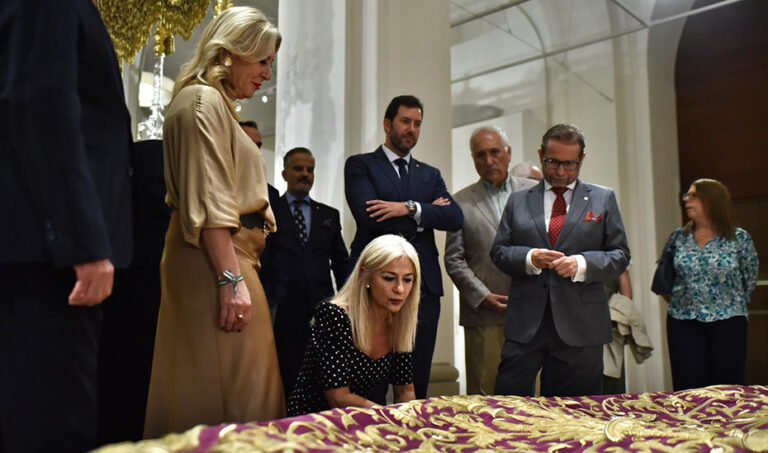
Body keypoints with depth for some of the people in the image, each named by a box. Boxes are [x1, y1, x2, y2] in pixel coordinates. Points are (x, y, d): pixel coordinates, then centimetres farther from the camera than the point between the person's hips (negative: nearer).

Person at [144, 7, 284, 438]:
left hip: (228, 258, 10)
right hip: (217, 262, -10)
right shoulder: (204, 99, -8)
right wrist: (232, 278, -22)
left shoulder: (219, 103, 22)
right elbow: (208, 203, -18)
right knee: (229, 392, -7)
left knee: (224, 385, 12)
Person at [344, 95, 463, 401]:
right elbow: (367, 216, -12)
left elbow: (455, 218, 3)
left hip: (423, 284, 4)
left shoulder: (430, 174, 20)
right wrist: (427, 211, -3)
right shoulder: (360, 165, 7)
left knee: (417, 380, 7)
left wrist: (410, 208, -11)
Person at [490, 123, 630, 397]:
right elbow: (498, 251, 8)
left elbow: (620, 255, 5)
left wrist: (582, 263, -14)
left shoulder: (603, 199, 9)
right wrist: (529, 258, -12)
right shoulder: (518, 200, 12)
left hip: (580, 325, 0)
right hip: (525, 323, 1)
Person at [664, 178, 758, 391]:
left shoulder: (739, 239, -2)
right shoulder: (678, 238, 5)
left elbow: (750, 280, 7)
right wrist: (678, 302, 10)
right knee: (689, 389, 2)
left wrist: (731, 304, 12)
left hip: (727, 322, -2)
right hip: (683, 323, 2)